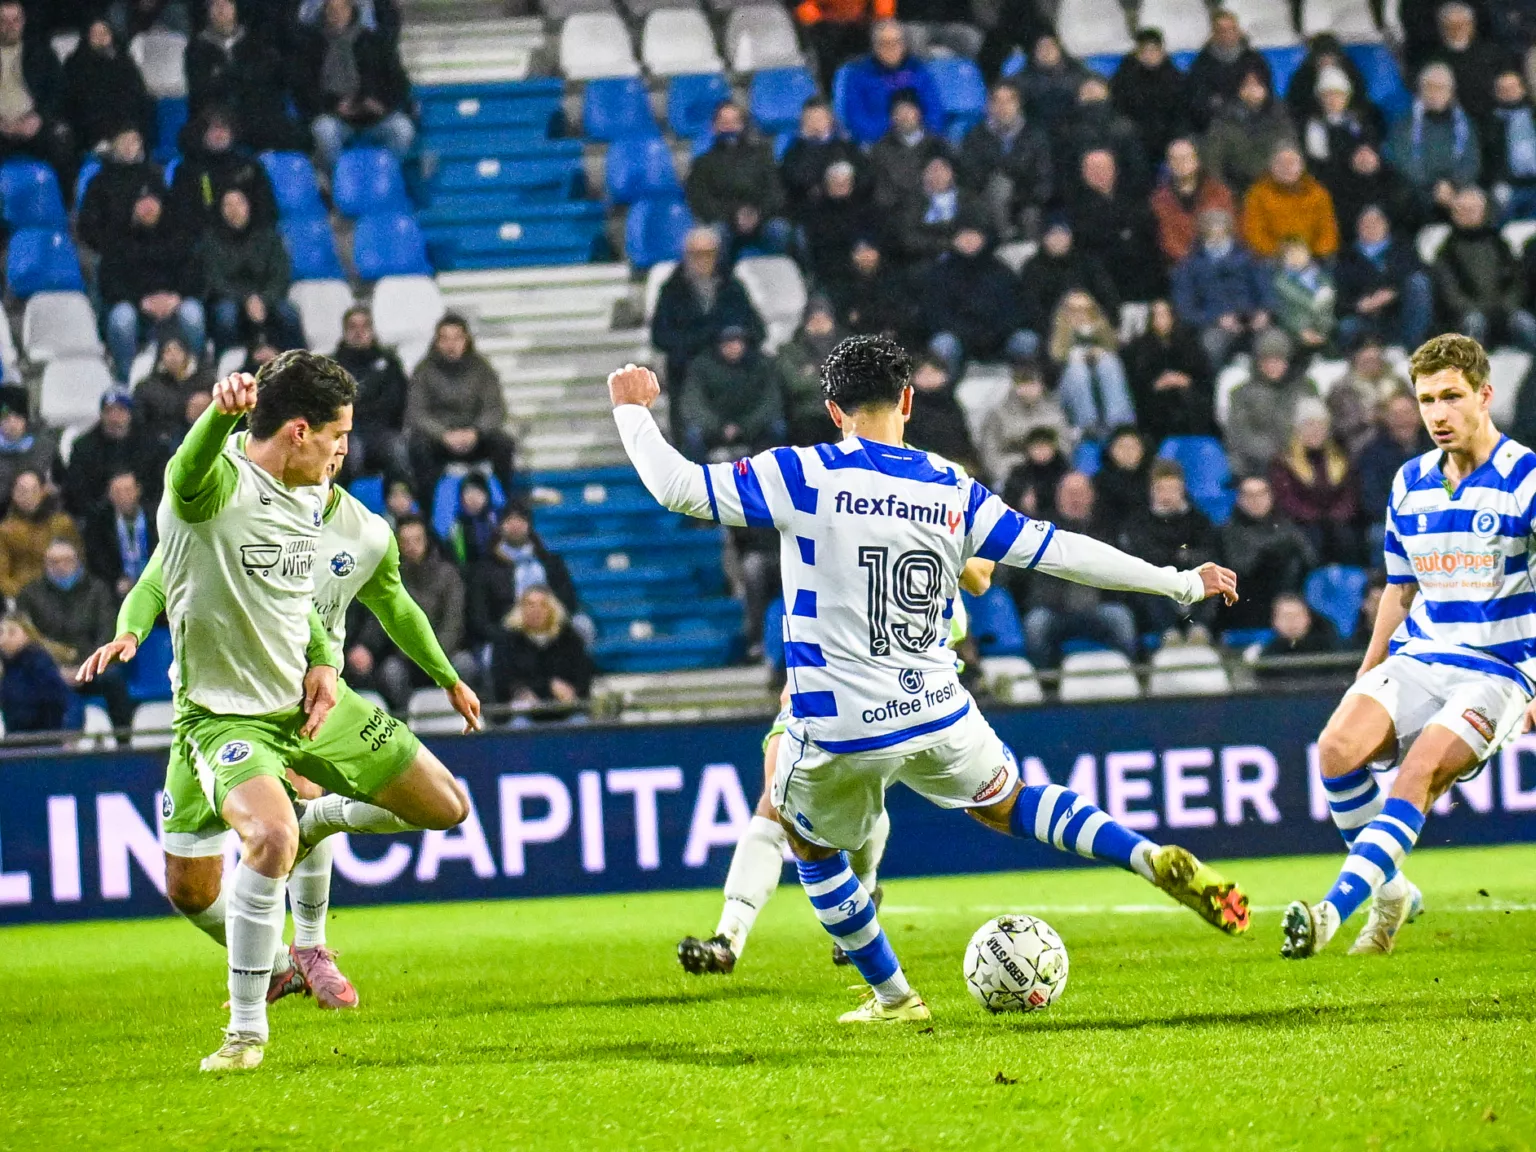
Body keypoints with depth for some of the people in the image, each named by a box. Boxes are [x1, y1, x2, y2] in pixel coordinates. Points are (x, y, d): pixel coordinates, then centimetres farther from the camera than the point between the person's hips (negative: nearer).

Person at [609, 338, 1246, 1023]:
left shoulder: (804, 477, -9)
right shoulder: (955, 495, 2)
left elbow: (677, 487, -10)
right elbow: (1061, 552, 4)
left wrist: (632, 407, 9)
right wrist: (1181, 584, 14)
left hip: (838, 730, -3)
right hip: (937, 712, 3)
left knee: (810, 847, 25)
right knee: (1004, 804, 29)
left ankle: (892, 998, 28)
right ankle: (1156, 861, 11)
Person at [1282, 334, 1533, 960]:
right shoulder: (1410, 484, 11)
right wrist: (1366, 679, 21)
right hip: (1416, 661, 5)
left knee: (1419, 773, -29)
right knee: (1338, 747, -22)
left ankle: (1336, 909, -36)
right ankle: (1389, 893, -4)